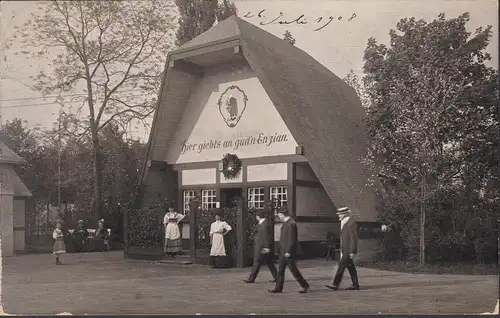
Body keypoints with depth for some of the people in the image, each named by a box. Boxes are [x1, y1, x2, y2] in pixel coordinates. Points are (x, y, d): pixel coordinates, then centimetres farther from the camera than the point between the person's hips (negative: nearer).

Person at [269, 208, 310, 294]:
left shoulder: (291, 224, -19)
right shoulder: (286, 223, 13)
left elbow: (292, 239, -23)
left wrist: (288, 252, -23)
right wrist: (284, 251, 18)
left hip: (289, 252, -10)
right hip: (283, 252, 10)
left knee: (294, 270, -1)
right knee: (280, 270, 11)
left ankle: (305, 286, 11)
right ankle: (278, 288, 17)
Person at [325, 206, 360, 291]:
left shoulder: (351, 223, -17)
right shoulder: (344, 222, 14)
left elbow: (353, 238, -19)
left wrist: (352, 252, -21)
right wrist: (342, 251, 19)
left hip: (348, 250, -10)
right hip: (345, 250, 10)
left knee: (341, 265, -9)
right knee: (350, 267, 11)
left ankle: (335, 285, -8)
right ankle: (355, 285, 15)